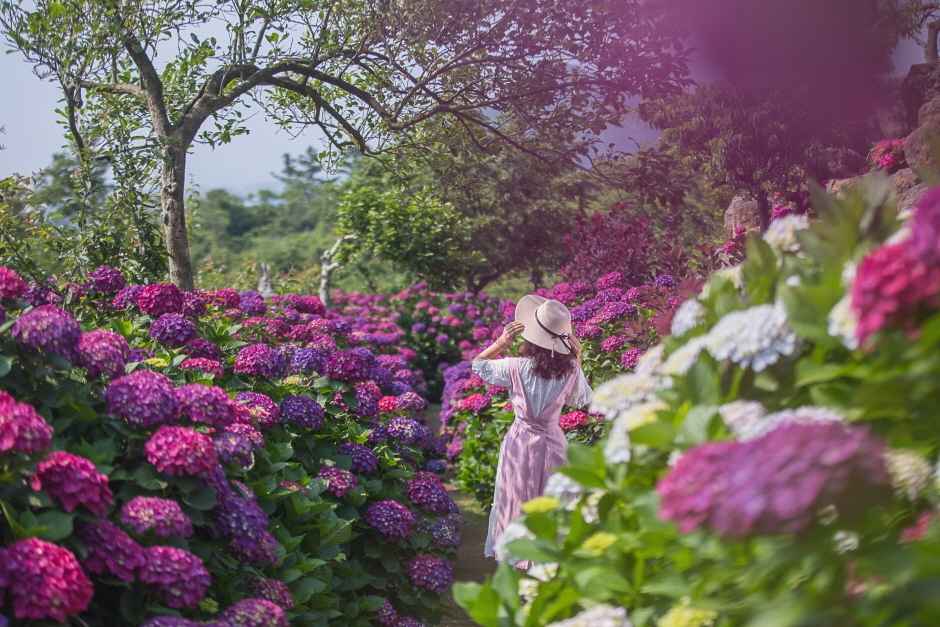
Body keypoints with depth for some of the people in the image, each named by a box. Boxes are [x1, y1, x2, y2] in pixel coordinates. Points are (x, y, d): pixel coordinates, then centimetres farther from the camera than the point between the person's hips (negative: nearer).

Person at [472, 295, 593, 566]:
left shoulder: (516, 367, -17)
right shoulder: (570, 370, -14)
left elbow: (478, 364, -1)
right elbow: (582, 399, 7)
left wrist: (501, 342, -6)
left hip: (521, 441, -1)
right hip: (553, 442, 1)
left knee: (517, 500, 17)